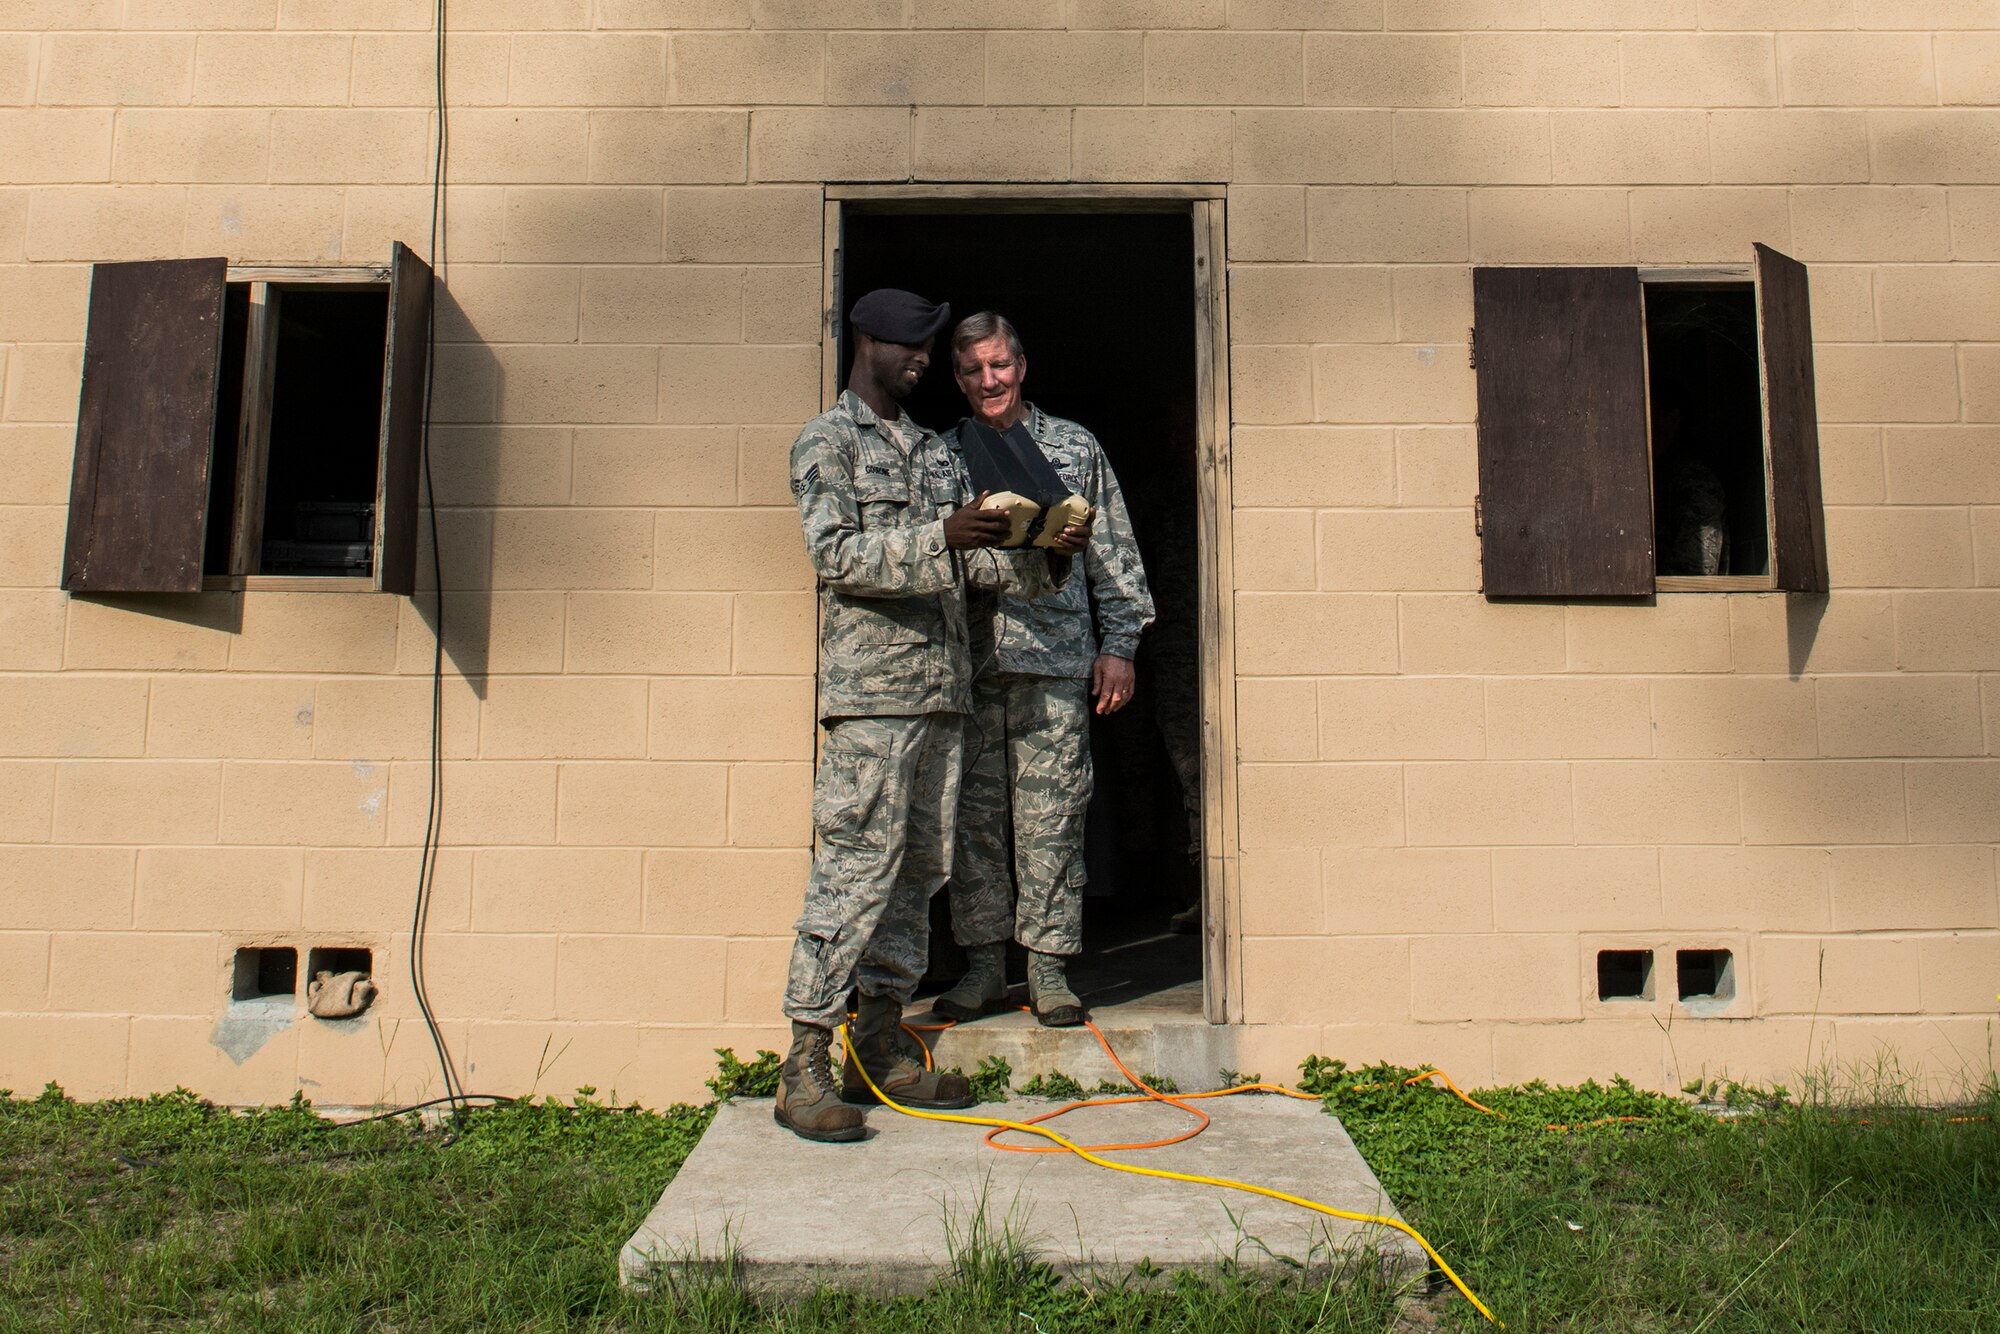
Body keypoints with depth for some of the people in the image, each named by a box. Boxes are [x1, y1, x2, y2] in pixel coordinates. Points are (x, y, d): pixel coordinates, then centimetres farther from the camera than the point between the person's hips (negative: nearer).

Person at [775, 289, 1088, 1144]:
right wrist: (943, 536, -24)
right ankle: (804, 1069, -2)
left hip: (941, 687, 7)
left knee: (918, 871, 8)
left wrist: (1047, 558, 0)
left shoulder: (937, 450, 22)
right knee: (855, 870, -9)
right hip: (871, 689, -7)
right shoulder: (826, 442, 2)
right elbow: (834, 553, -13)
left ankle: (880, 1051, 18)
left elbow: (972, 562, 18)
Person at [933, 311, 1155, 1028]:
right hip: (967, 664, 2)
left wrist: (1118, 646, 3)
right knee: (973, 815, 3)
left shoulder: (1075, 447, 11)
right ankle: (984, 963, 15)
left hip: (1054, 656, -1)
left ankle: (1048, 966, 10)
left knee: (1051, 818, -1)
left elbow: (1114, 553, 9)